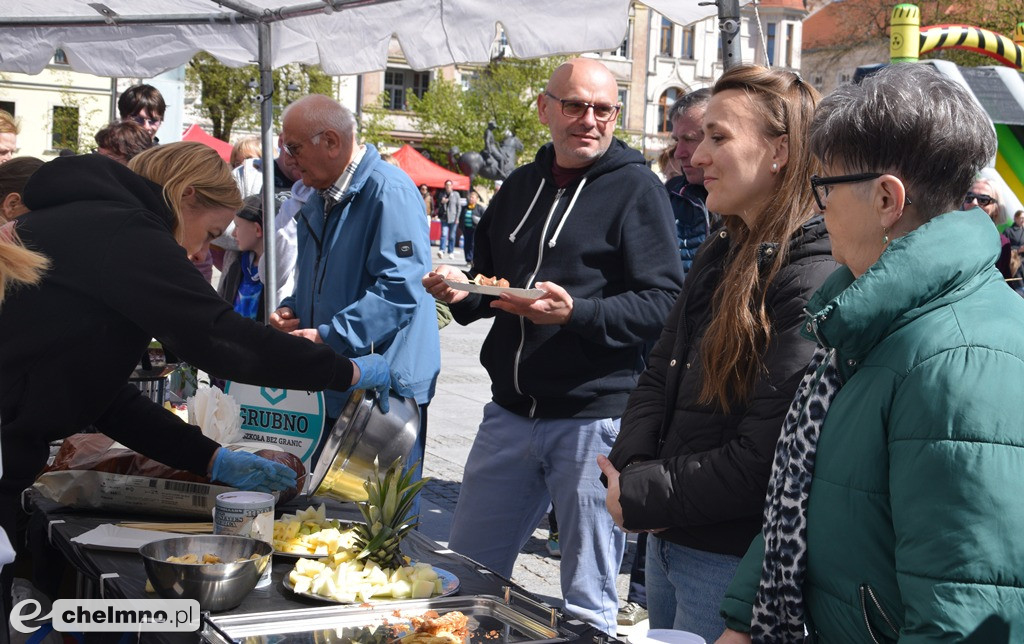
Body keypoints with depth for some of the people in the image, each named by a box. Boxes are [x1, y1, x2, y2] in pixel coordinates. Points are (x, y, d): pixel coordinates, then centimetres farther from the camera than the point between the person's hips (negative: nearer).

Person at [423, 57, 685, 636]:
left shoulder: (636, 187, -6)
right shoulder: (522, 186, 15)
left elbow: (663, 301, -14)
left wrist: (577, 313, -27)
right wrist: (462, 289, 4)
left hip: (594, 419, -6)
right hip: (511, 411, 6)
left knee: (588, 603, 5)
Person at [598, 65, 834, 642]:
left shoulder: (813, 282, -21)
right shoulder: (720, 256, 9)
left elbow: (762, 460, -24)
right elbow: (660, 374, 10)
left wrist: (642, 497, -15)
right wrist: (631, 470, -8)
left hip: (735, 566, -8)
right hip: (667, 543, 8)